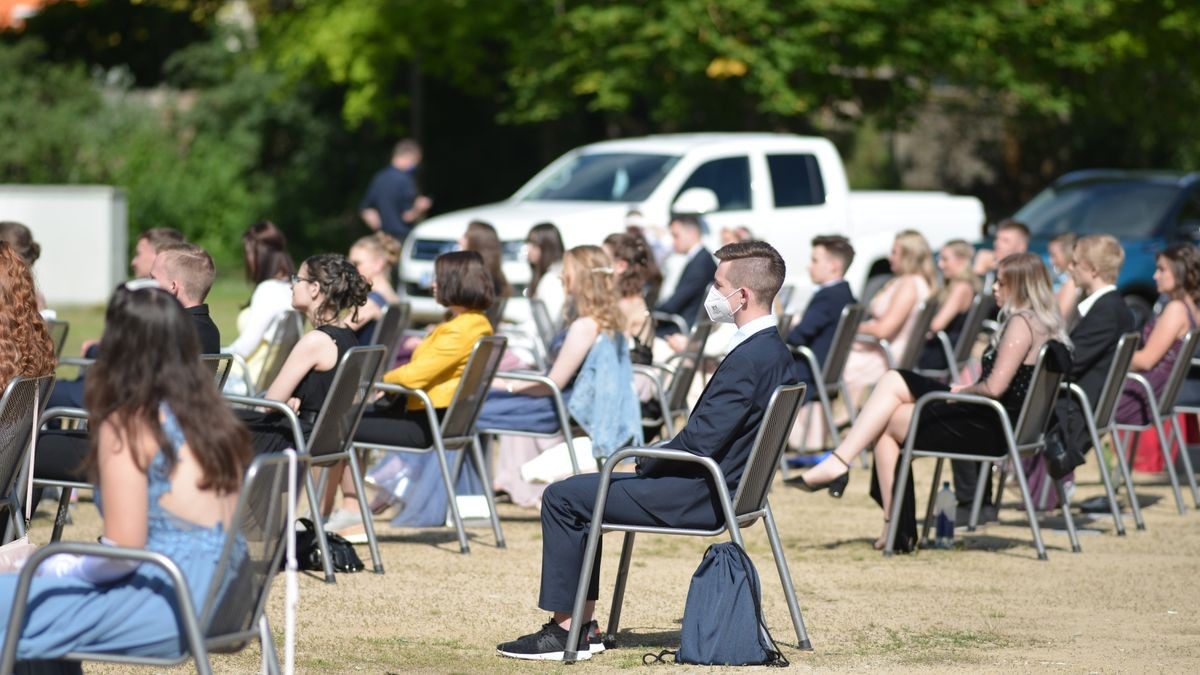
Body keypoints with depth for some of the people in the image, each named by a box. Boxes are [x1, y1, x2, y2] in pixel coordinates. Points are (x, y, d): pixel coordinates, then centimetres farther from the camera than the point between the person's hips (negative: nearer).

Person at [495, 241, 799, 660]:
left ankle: (565, 631, 1)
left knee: (563, 499, -4)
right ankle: (582, 625, 20)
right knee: (581, 493, 22)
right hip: (726, 488, 10)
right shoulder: (776, 353, 8)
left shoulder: (747, 360, -24)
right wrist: (653, 462, 9)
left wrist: (648, 464, -8)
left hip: (698, 498, -10)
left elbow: (699, 444, -25)